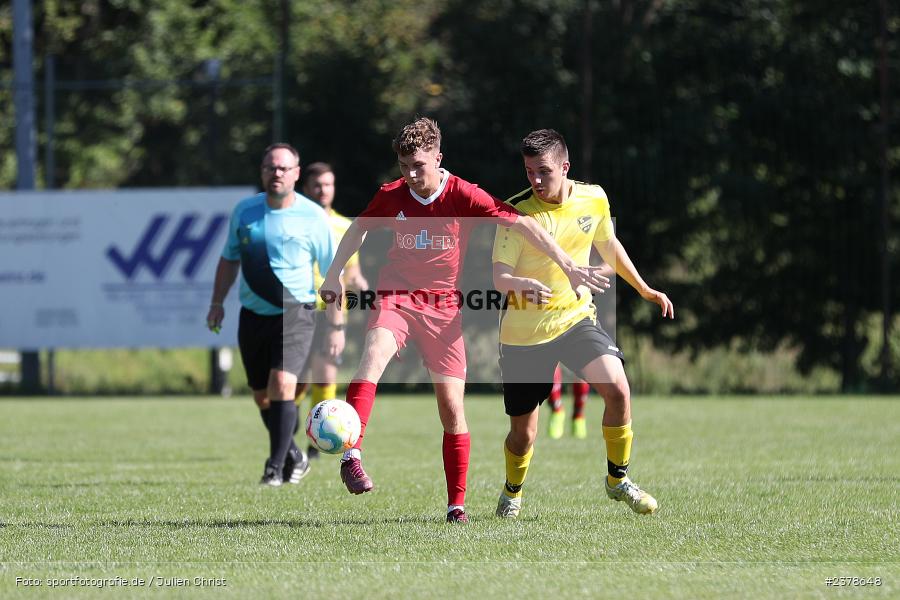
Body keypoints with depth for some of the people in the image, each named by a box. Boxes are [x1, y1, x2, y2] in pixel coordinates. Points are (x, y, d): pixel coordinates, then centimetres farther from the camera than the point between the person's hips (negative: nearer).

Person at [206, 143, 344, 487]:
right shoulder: (244, 211, 4)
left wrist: (336, 326, -4)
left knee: (282, 384, -22)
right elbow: (229, 259, 18)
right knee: (262, 397, 10)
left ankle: (276, 466, -15)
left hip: (296, 314, -4)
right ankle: (295, 457, 32)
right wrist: (217, 303, 11)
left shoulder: (313, 218, -7)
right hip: (253, 315, 4)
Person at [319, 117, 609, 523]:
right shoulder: (391, 196, -2)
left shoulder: (463, 195, -10)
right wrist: (334, 275, 12)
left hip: (443, 307, 0)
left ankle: (456, 504, 9)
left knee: (452, 406, -3)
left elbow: (522, 224, -9)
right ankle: (352, 456, -41)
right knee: (375, 352, -32)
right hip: (396, 296, 0)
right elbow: (359, 227, 18)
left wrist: (567, 266, -12)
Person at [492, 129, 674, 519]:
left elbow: (608, 245, 17)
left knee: (617, 388, -22)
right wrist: (524, 285, -45)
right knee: (523, 431, 4)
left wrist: (644, 289, 25)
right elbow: (499, 276, -22)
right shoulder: (516, 213, -16)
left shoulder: (593, 199, -3)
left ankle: (618, 480, -1)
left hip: (577, 318, 2)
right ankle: (512, 493, 35)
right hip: (525, 333, -2)